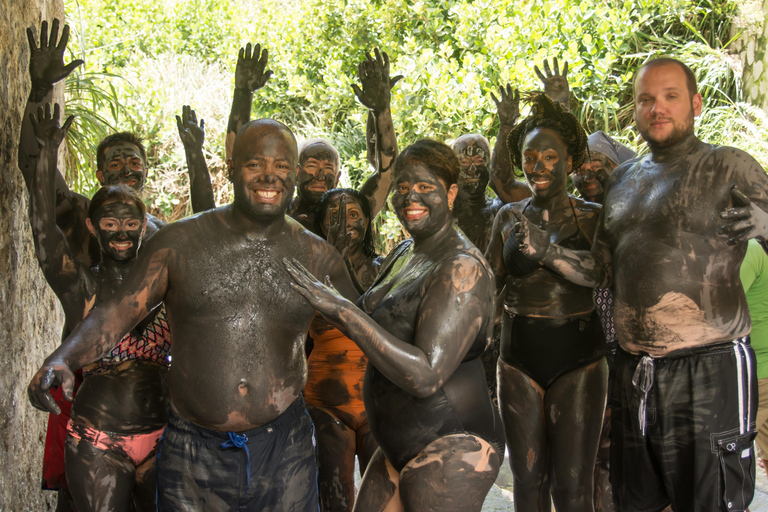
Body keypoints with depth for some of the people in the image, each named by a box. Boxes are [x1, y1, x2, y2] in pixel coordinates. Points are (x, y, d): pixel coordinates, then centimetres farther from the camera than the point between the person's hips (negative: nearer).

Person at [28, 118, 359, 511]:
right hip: (193, 455, -1)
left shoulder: (317, 258, 4)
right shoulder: (179, 243, -1)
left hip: (283, 450, 1)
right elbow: (117, 312, -5)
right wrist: (62, 358, -21)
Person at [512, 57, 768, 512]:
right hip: (634, 370, 6)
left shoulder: (728, 167, -1)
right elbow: (601, 271, 18)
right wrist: (546, 251, 3)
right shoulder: (623, 181, 17)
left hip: (709, 372, -6)